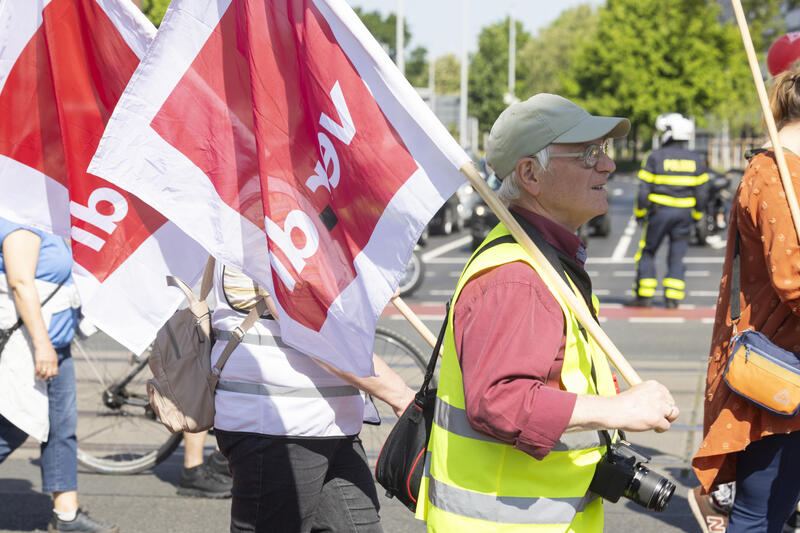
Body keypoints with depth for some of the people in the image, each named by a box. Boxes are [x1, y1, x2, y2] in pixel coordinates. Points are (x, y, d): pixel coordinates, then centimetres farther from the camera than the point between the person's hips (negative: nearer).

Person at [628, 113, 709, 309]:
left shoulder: (656, 157, -7)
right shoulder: (695, 160, 5)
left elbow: (644, 188, -8)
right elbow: (702, 191, 7)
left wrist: (640, 212, 3)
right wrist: (696, 215, 18)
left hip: (660, 211, -3)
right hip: (685, 213, 3)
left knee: (647, 251, 8)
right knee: (677, 255, 9)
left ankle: (644, 295, 6)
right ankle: (673, 298, 5)